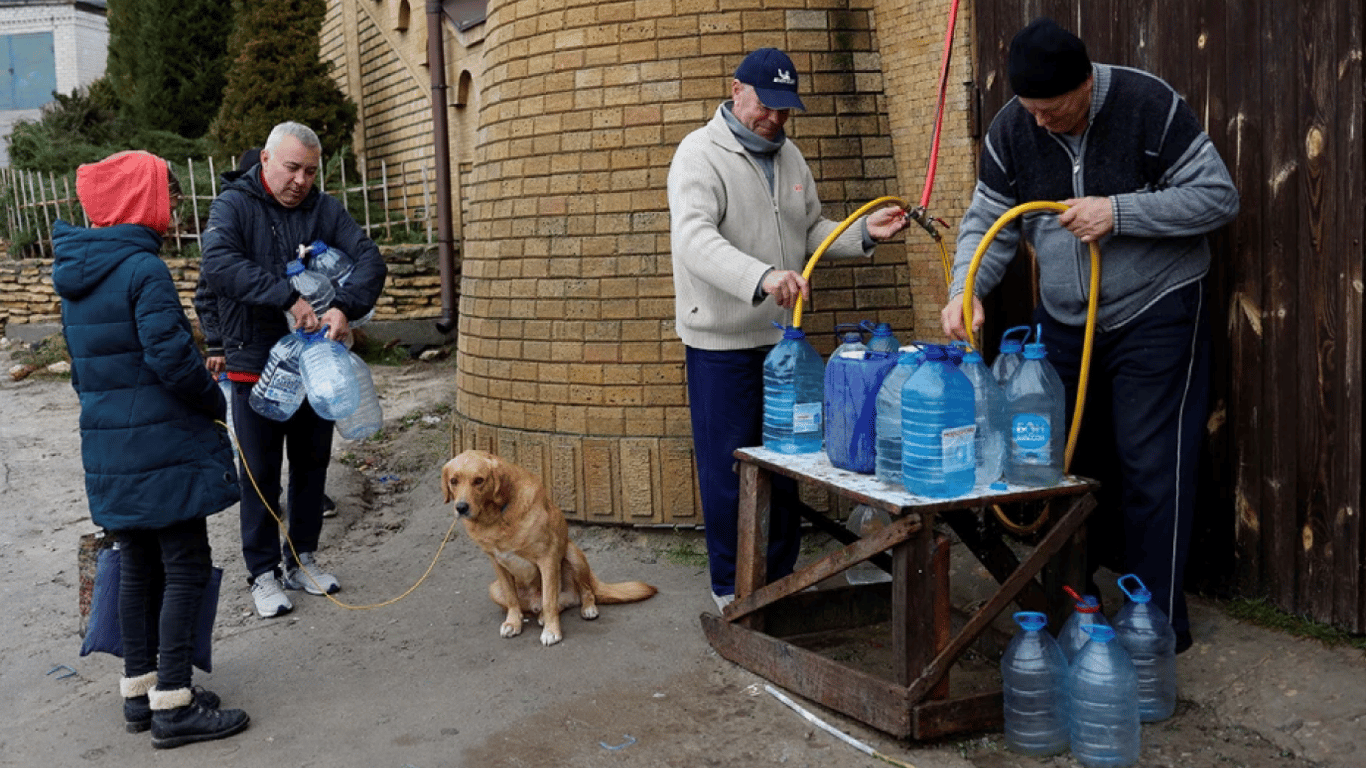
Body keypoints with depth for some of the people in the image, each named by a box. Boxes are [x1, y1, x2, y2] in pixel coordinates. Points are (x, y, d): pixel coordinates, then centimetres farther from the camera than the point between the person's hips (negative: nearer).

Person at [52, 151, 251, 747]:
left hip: (107, 448, 9)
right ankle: (172, 704, 2)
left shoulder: (76, 275, 11)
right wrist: (215, 401, -6)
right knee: (186, 566, -2)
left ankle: (139, 689, 25)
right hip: (161, 447, -9)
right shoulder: (142, 269, -16)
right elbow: (171, 356, -22)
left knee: (139, 565, 16)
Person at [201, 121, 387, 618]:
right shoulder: (234, 204, -8)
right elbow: (218, 264, -26)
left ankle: (302, 558, 30)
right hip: (256, 365, -4)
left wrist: (345, 306, -27)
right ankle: (264, 573, 17)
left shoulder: (325, 210, 3)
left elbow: (369, 260, -8)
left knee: (312, 463, 14)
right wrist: (287, 297, -35)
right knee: (260, 473, 5)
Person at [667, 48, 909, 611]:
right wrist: (762, 278, -43)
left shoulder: (789, 156, 12)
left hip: (782, 336, 7)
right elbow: (695, 238, -28)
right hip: (722, 343, -7)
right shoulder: (700, 153, -12)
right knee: (728, 468, 0)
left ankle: (781, 576, 28)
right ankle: (731, 587, 15)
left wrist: (864, 233, 0)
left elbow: (811, 234, 20)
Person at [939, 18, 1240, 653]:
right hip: (1063, 323, 5)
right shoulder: (1011, 130, -3)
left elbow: (1219, 196, -14)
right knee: (1069, 461, 11)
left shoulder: (1148, 105, -15)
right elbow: (987, 222, 2)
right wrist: (967, 288, -18)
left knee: (1149, 469, -5)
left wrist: (1118, 212, -24)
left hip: (1154, 317, -5)